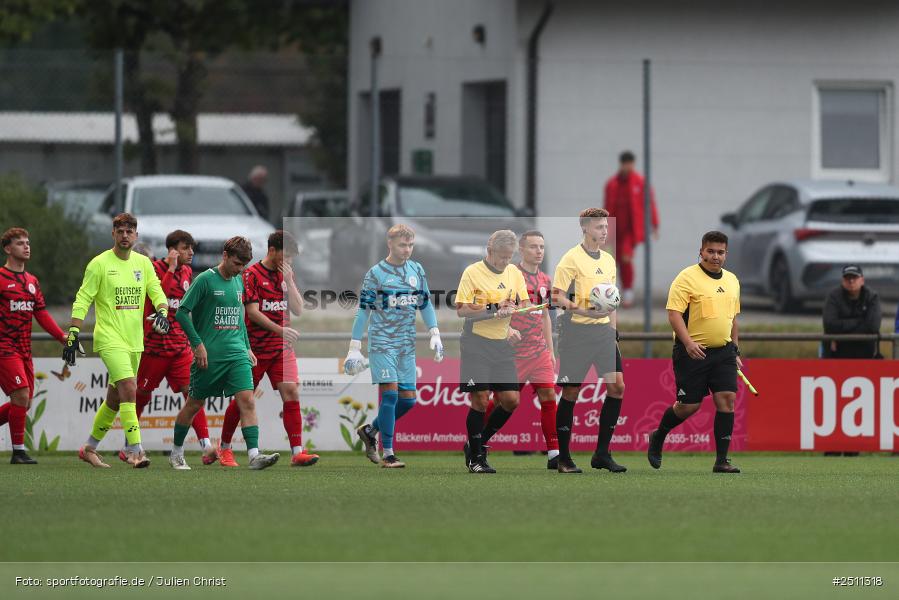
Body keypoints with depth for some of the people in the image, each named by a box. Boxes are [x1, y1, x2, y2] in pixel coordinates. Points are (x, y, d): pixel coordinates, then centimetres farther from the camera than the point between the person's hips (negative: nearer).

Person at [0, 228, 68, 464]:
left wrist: (62, 336, 5)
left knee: (24, 403, 6)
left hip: (24, 350, 8)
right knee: (21, 394, -17)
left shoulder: (32, 282, 16)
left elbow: (42, 314, 16)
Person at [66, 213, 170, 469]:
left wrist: (162, 312, -14)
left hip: (135, 341, 6)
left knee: (115, 399, 12)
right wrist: (73, 334, -10)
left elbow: (157, 292, 8)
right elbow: (82, 300, -5)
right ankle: (134, 450, -23)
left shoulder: (143, 263, 10)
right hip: (109, 339, -6)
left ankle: (89, 447, 27)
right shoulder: (100, 264, -5)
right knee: (129, 389, -21)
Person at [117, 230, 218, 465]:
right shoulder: (155, 268, -9)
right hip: (154, 345, -5)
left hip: (180, 346, 5)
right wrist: (171, 268, -24)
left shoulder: (187, 272, 10)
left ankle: (206, 446, -19)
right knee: (142, 395, 8)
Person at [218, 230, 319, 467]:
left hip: (282, 348, 5)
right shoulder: (252, 275, -8)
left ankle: (297, 452, -16)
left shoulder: (285, 275, 11)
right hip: (255, 348, -5)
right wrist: (280, 329, -25)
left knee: (291, 393, -11)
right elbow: (252, 312, -15)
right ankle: (225, 448, 22)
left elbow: (298, 310, 6)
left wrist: (289, 281, -5)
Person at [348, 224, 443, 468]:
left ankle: (370, 431, 25)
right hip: (382, 343, -6)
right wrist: (355, 348, -5)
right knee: (390, 394, -14)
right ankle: (388, 455, -10)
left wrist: (435, 334, 7)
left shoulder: (417, 271, 10)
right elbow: (363, 311, -3)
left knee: (408, 399, 3)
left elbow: (425, 304, 18)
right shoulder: (376, 274, -5)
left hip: (407, 345, 6)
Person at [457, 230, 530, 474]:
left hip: (502, 344, 6)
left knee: (511, 400, 1)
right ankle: (475, 458, 5)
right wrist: (493, 309, -19)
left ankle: (478, 443, 21)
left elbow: (525, 305, 14)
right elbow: (461, 310, -11)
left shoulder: (514, 272, 9)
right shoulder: (472, 272, -7)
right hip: (476, 343, -6)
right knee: (481, 399, -8)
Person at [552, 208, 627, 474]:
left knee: (617, 386, -3)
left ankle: (602, 453, 4)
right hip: (576, 330, -7)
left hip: (603, 330, 7)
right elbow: (557, 296, -12)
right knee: (571, 391, -2)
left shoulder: (608, 260, 15)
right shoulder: (571, 259, -7)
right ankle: (563, 457, 6)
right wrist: (581, 310, -27)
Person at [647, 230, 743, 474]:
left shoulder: (732, 280, 14)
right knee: (689, 405, -2)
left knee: (726, 399, -9)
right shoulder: (687, 278, -9)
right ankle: (658, 438, 27)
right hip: (693, 352, -5)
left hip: (723, 352, 5)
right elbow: (674, 314, -15)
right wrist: (688, 342, -27)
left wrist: (735, 350, 20)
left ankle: (722, 460, -6)